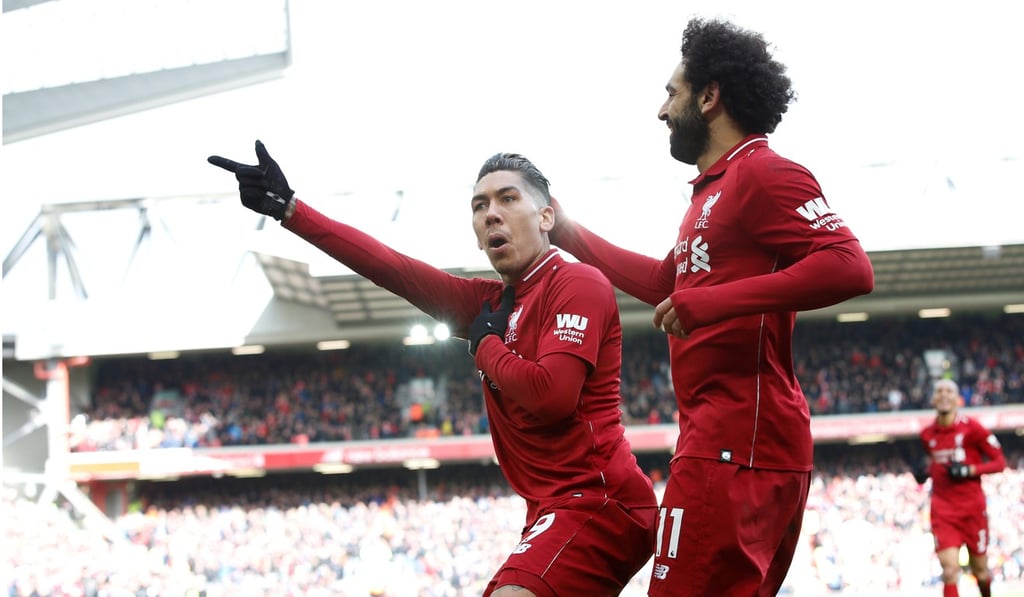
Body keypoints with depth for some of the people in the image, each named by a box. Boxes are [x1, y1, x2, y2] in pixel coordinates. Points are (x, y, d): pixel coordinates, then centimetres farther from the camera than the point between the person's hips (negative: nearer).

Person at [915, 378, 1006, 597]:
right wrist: (926, 473, 3)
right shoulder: (927, 435, 6)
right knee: (950, 571, -13)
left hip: (972, 506, -2)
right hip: (943, 508, 2)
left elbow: (999, 462, -6)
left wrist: (968, 470, -19)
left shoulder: (971, 427, -8)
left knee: (980, 570, 12)